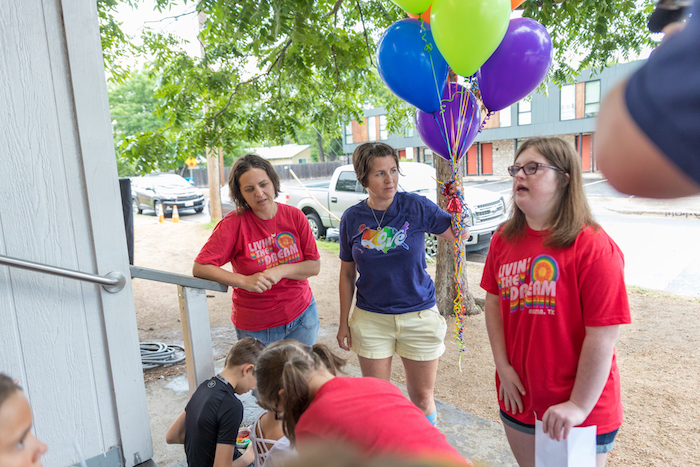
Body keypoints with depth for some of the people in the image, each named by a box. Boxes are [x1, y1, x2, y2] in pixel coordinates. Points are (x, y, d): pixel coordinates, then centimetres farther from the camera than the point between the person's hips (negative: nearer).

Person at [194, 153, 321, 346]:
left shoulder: (295, 216, -6)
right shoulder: (234, 223, -14)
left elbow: (314, 266, -5)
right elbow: (199, 268, -17)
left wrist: (280, 271, -21)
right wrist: (244, 281, -27)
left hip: (302, 314, 3)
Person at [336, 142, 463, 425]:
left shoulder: (416, 206, -9)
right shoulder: (352, 218, -4)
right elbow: (347, 274, 4)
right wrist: (344, 323, 5)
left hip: (419, 314, -1)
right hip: (371, 318, 1)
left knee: (422, 397, 14)